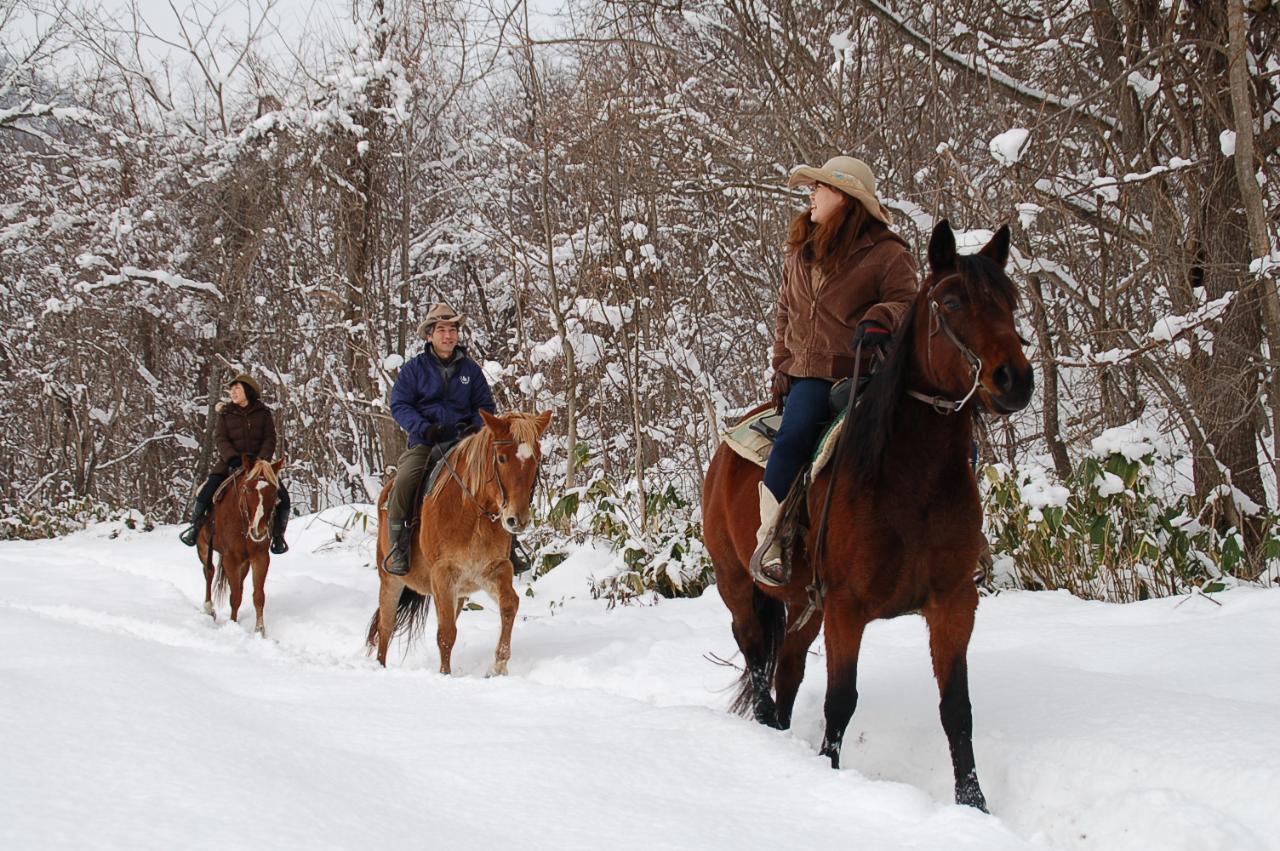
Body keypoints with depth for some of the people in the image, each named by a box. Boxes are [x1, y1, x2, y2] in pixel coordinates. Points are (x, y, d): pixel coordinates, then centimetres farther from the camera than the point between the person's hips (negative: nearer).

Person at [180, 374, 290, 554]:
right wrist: (233, 458, -22)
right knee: (206, 493, -21)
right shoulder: (226, 414, 5)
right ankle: (196, 526, 2)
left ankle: (278, 535, 4)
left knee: (282, 497, -15)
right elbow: (220, 439, -5)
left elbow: (270, 439, -1)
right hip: (230, 463, 0)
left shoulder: (263, 413, 6)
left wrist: (262, 460, -19)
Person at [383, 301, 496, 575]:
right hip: (424, 443, -2)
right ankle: (397, 545, -18)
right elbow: (399, 406, 1)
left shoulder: (471, 369, 12)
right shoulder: (413, 369, 6)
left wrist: (476, 425, -7)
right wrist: (424, 427, -16)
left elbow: (485, 406, 15)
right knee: (404, 480, -31)